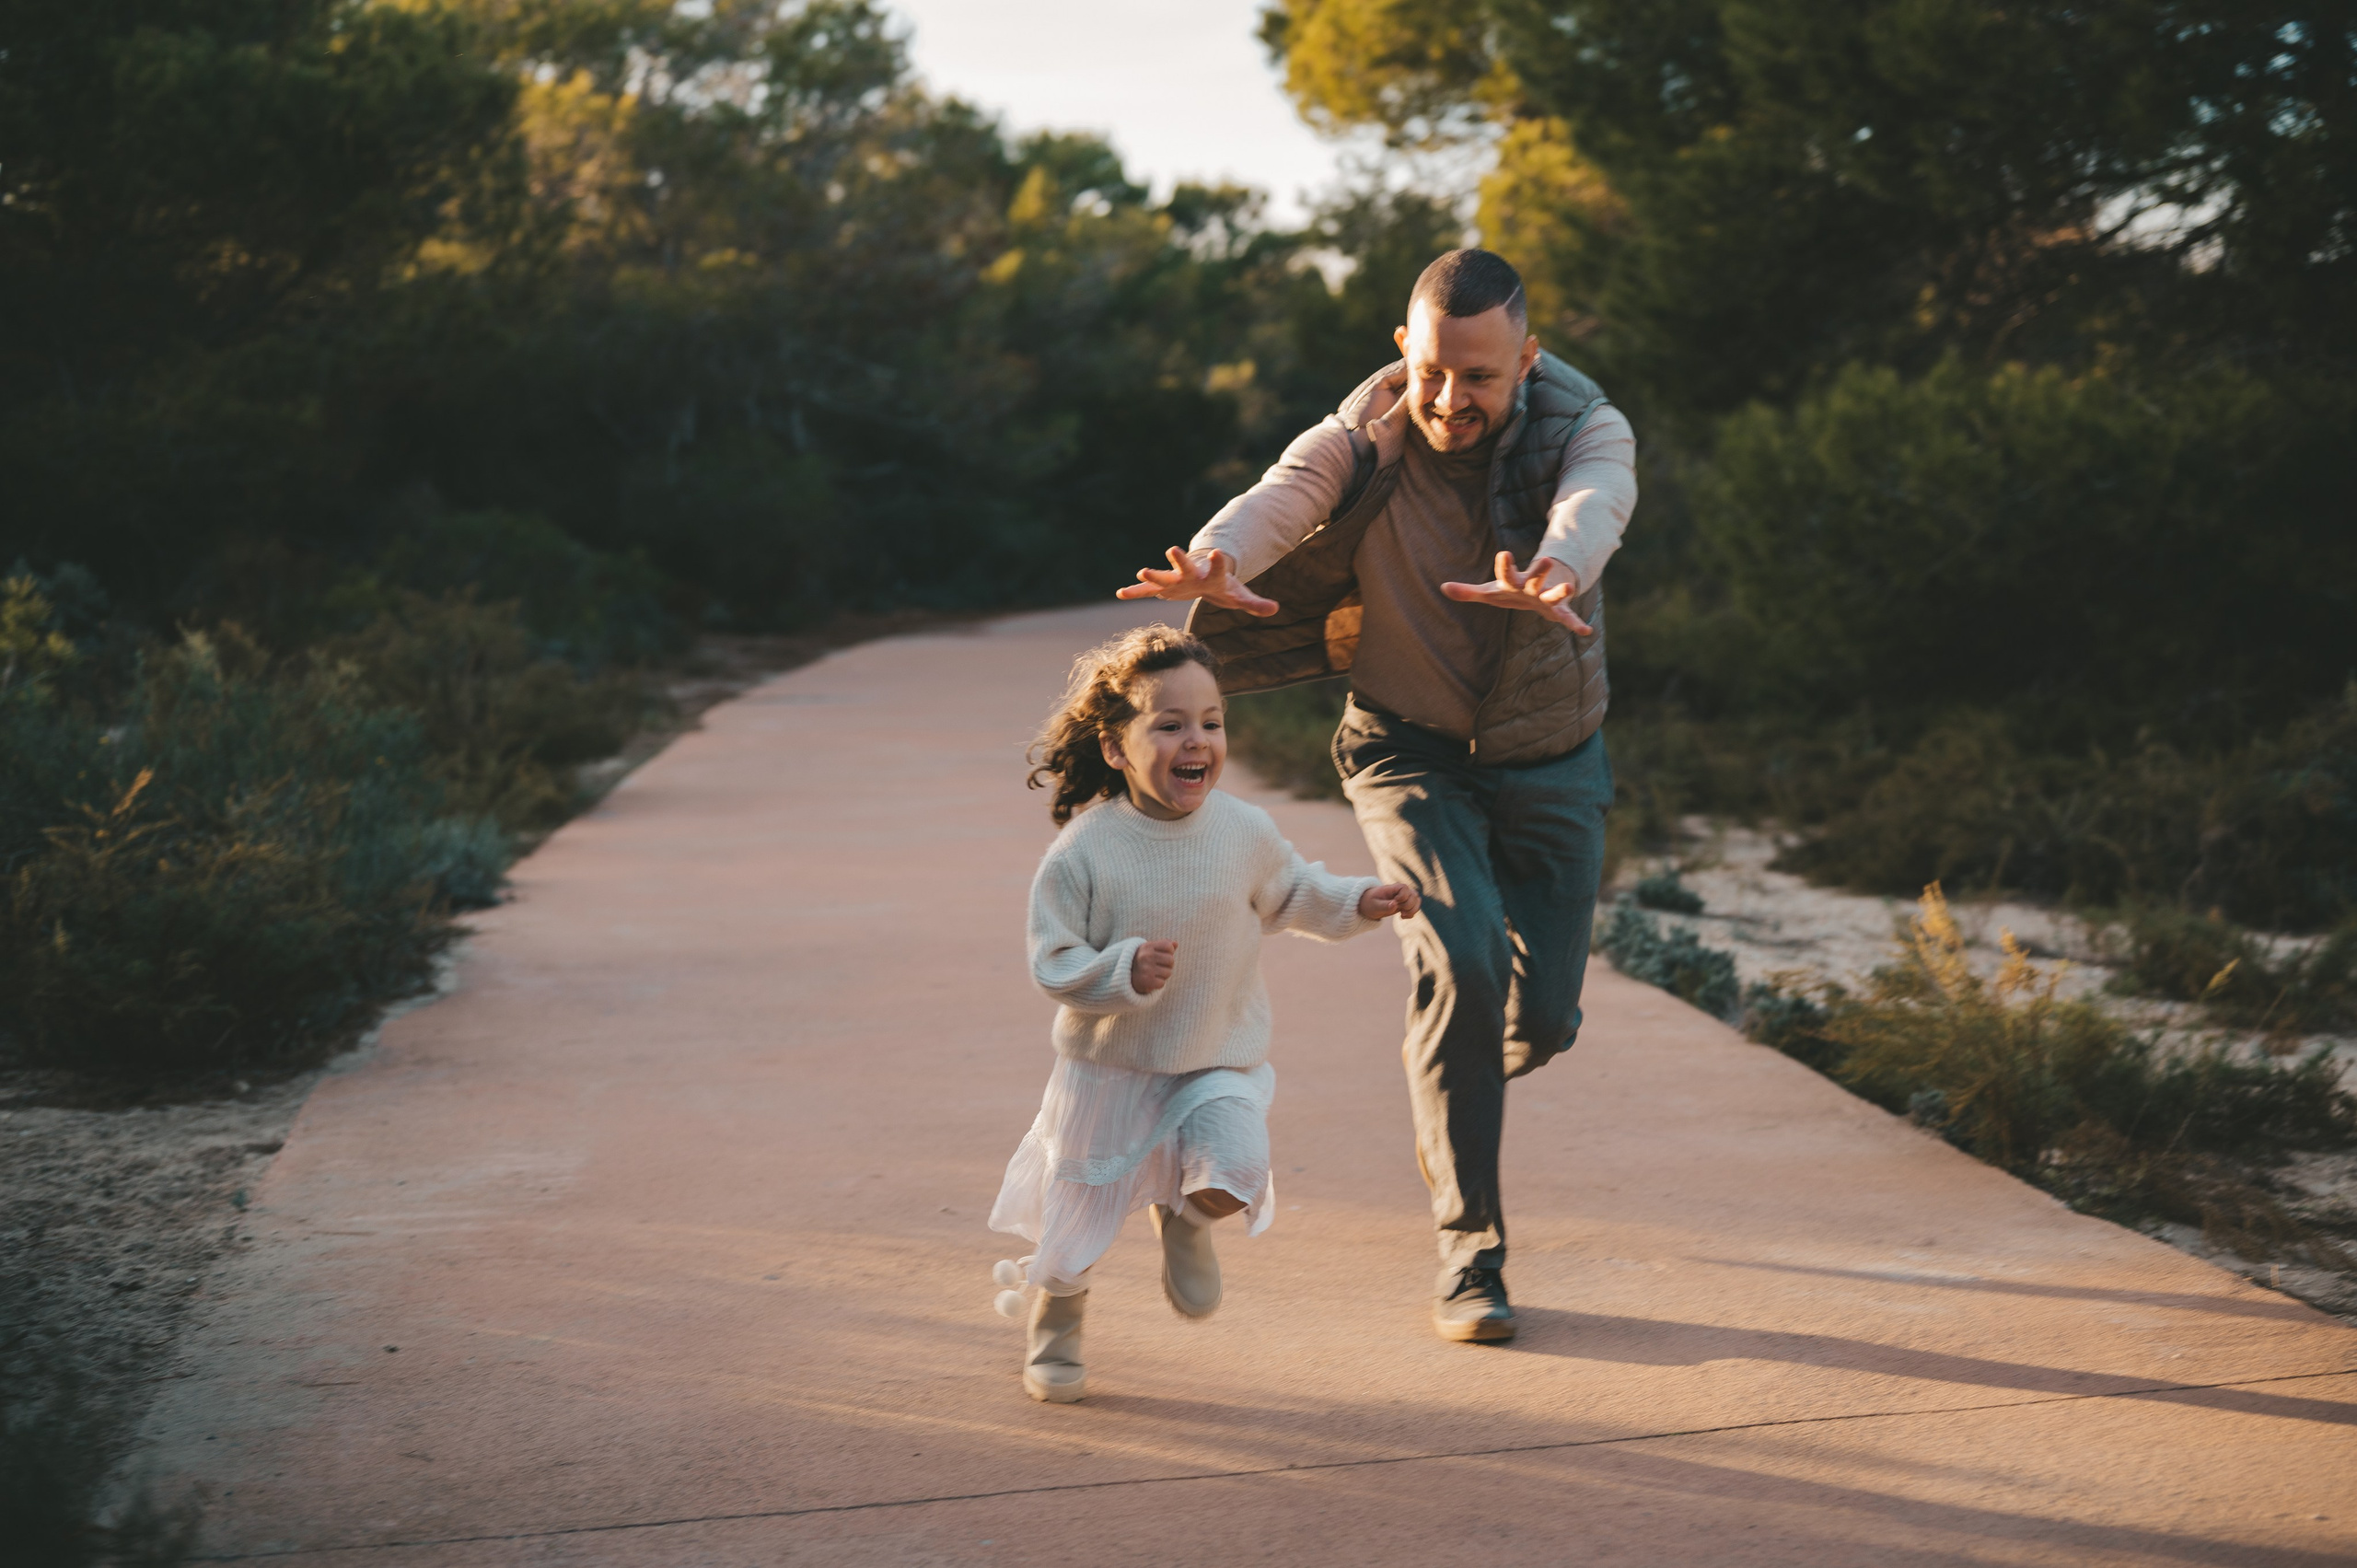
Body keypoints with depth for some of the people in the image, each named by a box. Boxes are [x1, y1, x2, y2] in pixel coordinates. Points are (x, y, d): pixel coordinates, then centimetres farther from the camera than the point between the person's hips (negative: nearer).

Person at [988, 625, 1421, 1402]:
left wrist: (1357, 903, -2)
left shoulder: (1245, 831, -9)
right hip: (1111, 1066, -1)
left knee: (1231, 1178, -22)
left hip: (1219, 1060, 1)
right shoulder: (1084, 851, -20)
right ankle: (1054, 1336, 41)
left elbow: (1291, 895, 12)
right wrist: (1125, 969, -33)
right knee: (1079, 1209, 11)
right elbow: (1053, 963, -17)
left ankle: (1184, 1219, 18)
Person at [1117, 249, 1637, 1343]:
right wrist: (1215, 565, -63)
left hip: (1550, 761, 2)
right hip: (1412, 751, -2)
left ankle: (1448, 1094, 42)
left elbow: (1592, 510, -41)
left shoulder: (1584, 429, -19)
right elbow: (1276, 500, -38)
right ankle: (1468, 1253, -13)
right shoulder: (1363, 442, -19)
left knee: (1541, 1020, 3)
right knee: (1460, 961, -24)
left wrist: (1553, 575, -66)